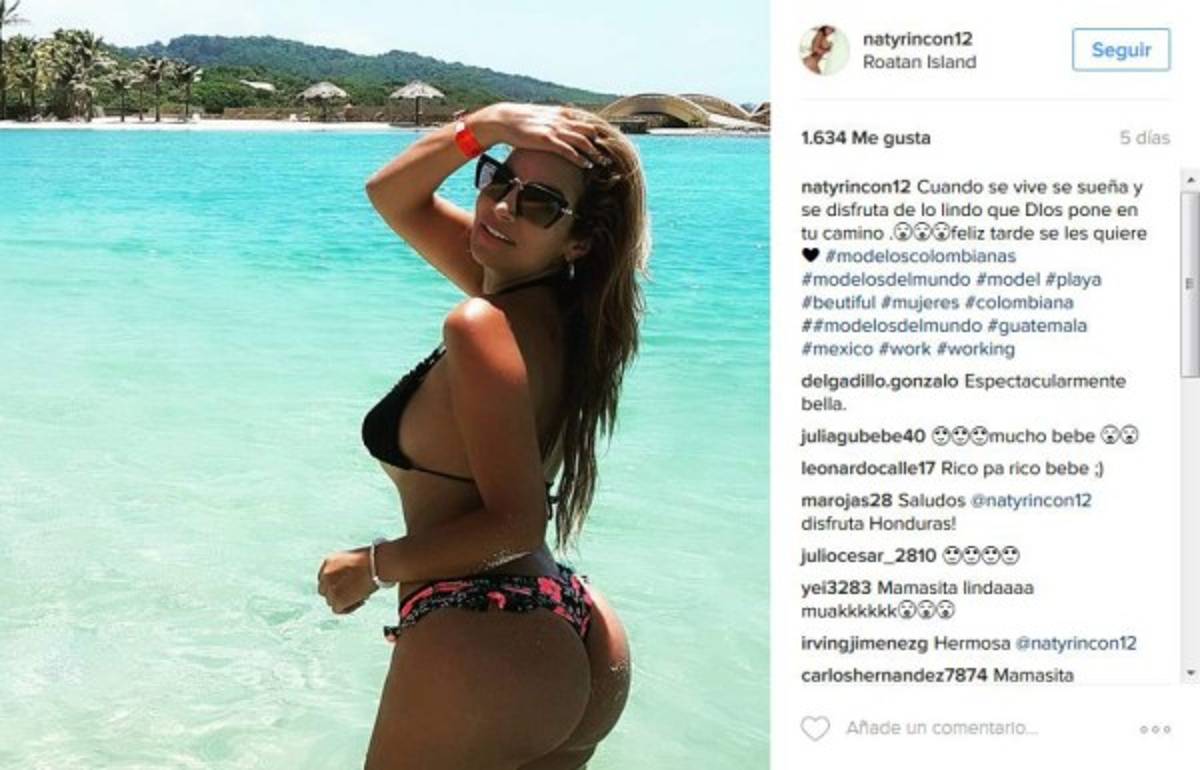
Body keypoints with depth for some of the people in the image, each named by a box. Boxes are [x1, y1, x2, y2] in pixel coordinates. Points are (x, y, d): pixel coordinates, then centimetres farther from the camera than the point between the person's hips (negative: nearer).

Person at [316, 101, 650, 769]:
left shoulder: (485, 325, -18)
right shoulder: (529, 289, 7)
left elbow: (515, 524, -22)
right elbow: (391, 194, 18)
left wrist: (373, 565, -9)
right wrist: (482, 127, 1)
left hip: (482, 648, -9)